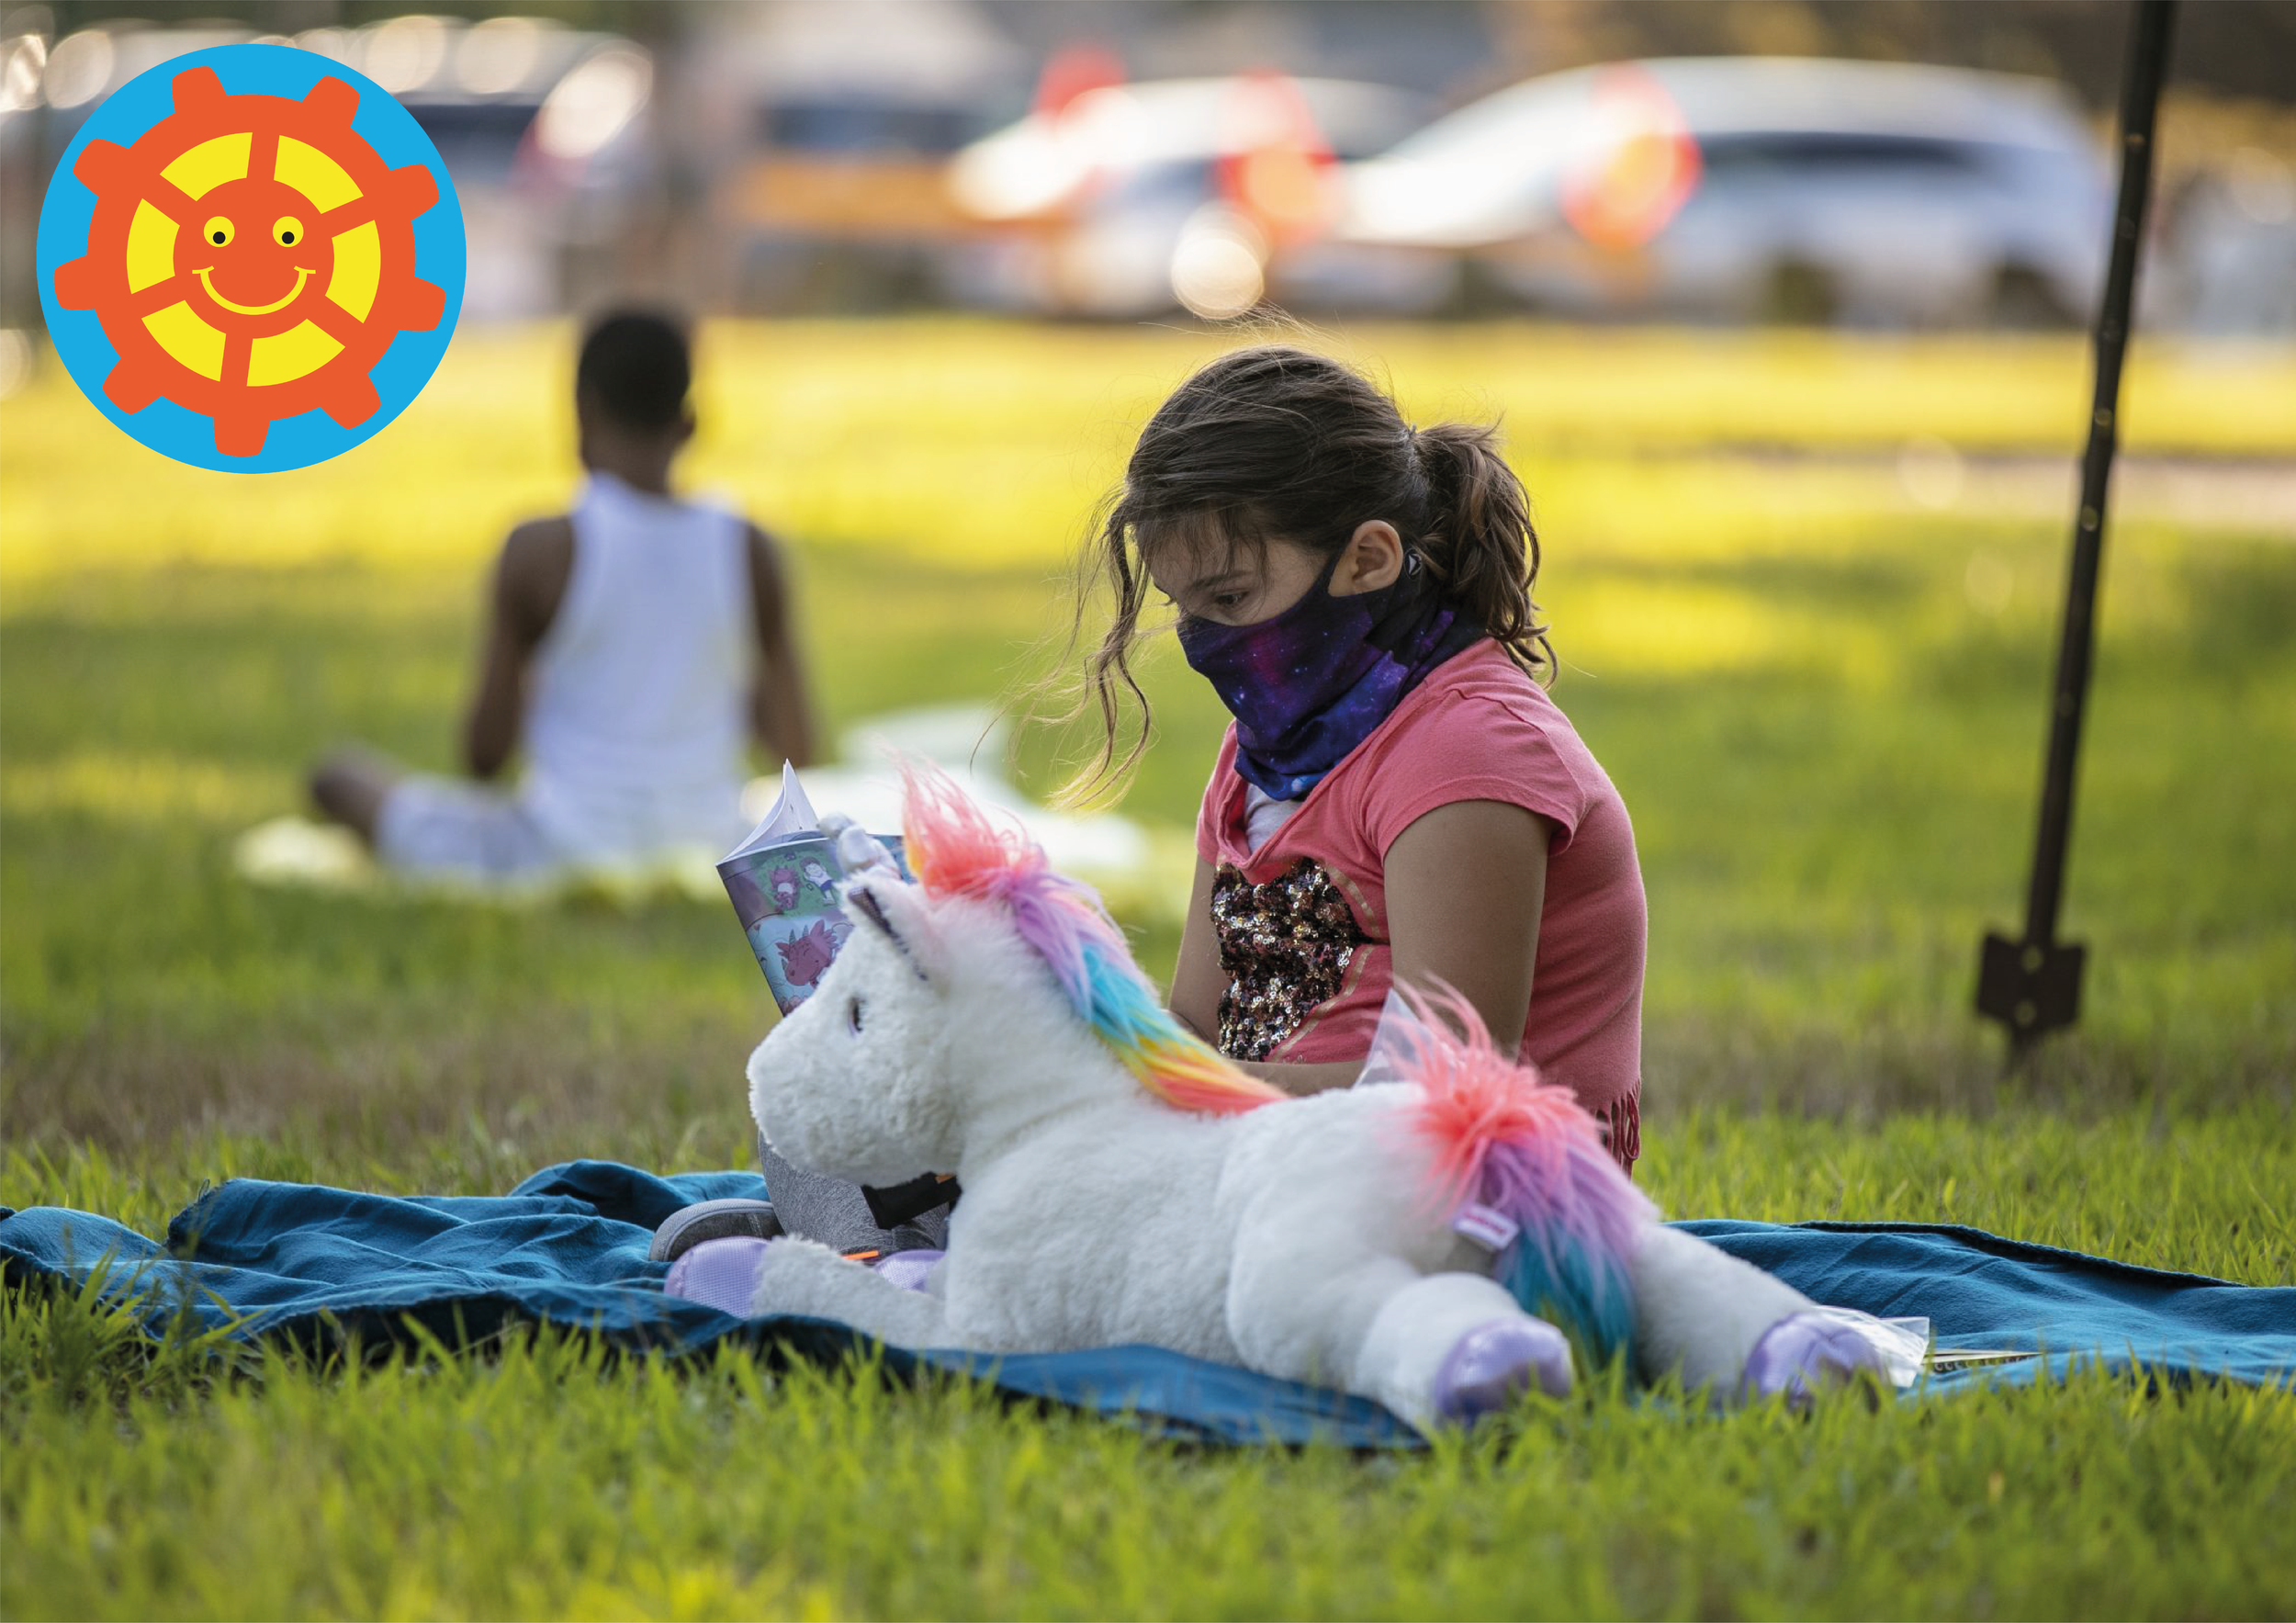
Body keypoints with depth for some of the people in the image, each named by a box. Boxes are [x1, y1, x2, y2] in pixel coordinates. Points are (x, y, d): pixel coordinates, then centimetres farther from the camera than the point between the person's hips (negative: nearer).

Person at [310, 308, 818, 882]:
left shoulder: (541, 552, -12)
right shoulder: (751, 553, -4)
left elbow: (485, 753, -7)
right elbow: (796, 745, 3)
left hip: (560, 856, -3)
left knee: (341, 776, 17)